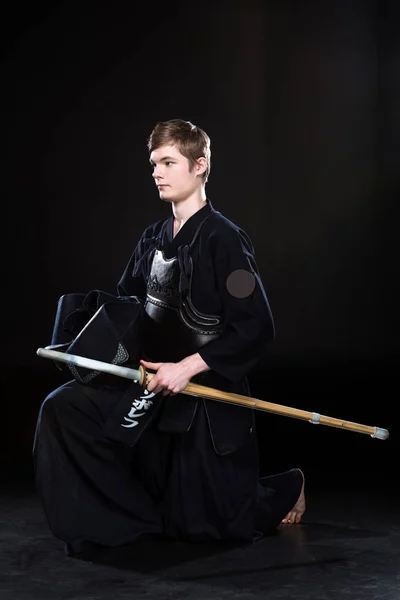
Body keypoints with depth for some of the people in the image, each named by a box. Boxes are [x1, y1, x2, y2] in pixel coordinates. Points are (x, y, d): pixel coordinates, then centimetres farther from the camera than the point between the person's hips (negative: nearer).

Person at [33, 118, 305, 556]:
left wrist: (187, 367, -23)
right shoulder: (153, 239, 7)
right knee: (62, 408, -14)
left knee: (209, 527, 3)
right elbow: (125, 304, 19)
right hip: (153, 384, 7)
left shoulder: (224, 239, -15)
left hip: (209, 393, -6)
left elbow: (256, 329, -20)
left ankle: (287, 487, 37)